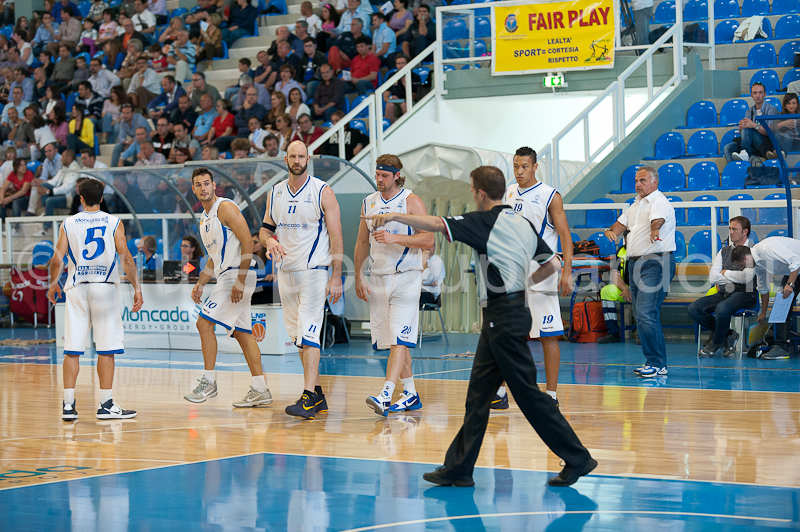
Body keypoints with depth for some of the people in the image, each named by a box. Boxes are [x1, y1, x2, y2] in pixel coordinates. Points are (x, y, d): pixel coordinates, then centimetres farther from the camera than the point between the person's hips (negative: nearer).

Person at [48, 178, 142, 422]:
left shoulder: (68, 223, 6)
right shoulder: (114, 223, 3)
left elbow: (57, 259, 1)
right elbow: (126, 258, -7)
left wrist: (53, 284, 17)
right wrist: (137, 288, -3)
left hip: (76, 288, 2)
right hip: (104, 287, -2)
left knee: (72, 349, 3)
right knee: (106, 349, 3)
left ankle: (68, 405, 0)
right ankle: (106, 405, 2)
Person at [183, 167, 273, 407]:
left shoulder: (225, 208, -11)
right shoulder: (204, 218, 18)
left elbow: (247, 242, -18)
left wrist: (240, 281, -22)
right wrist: (200, 284, 16)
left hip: (238, 274, -10)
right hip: (226, 276, 10)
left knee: (204, 322, -12)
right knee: (242, 332, 8)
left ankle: (209, 382, -6)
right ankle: (260, 390, 9)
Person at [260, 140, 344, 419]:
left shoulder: (323, 192, -6)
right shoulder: (275, 193, 10)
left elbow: (336, 236, -7)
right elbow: (265, 230, 17)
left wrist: (336, 277, -12)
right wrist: (269, 240, -9)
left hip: (314, 270, -6)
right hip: (285, 271, 6)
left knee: (308, 333, -15)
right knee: (298, 334, 9)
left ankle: (309, 398, -18)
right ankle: (318, 394, 17)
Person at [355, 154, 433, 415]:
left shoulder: (411, 201, -6)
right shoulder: (369, 203, 11)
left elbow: (428, 239, -13)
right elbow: (362, 243, 17)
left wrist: (395, 238, -23)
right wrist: (358, 277, 11)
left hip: (405, 277, -6)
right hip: (378, 278, 6)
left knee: (399, 339, -14)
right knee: (391, 341, 8)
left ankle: (385, 395, -23)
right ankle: (410, 394, 18)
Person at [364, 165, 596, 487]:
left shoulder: (487, 222, -13)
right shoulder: (523, 223, 11)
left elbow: (437, 224, -18)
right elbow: (552, 265, 14)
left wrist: (394, 216, -8)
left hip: (503, 317, -9)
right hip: (513, 310, 9)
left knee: (527, 394, -4)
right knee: (478, 393, 10)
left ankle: (577, 459, 0)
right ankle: (458, 469, 14)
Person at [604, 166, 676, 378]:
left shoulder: (659, 202, -10)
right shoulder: (636, 205, 18)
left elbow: (657, 220, -31)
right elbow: (621, 224, 17)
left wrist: (655, 230, -54)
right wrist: (610, 231, -7)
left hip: (656, 263, -10)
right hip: (636, 263, 10)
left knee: (646, 315, -16)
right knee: (643, 316, 11)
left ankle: (657, 364, -12)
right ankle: (655, 363, 18)